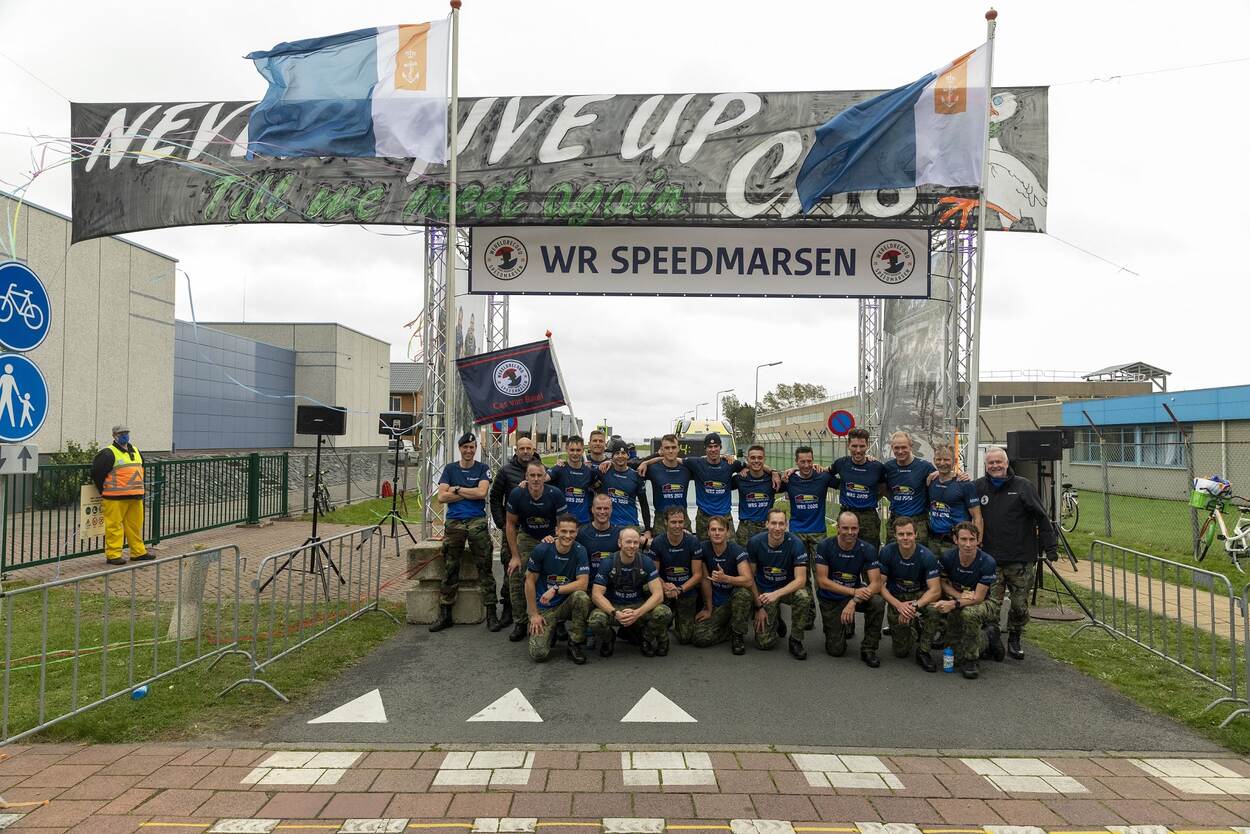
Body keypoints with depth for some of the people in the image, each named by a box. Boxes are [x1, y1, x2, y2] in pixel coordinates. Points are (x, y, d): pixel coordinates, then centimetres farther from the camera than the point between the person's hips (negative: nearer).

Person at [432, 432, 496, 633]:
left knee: (484, 569, -2)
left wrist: (457, 490, -3)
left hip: (478, 522, -1)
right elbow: (442, 496, 0)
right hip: (454, 523, 2)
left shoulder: (482, 469, 7)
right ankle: (445, 615, 11)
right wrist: (470, 493, -5)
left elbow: (482, 492, -10)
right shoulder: (450, 469, 12)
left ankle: (491, 614, 3)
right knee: (450, 570, 4)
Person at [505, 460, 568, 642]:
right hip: (527, 537, 1)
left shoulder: (555, 495, -21)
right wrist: (515, 556, -8)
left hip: (551, 537, -1)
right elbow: (511, 524, -6)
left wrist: (553, 538, -30)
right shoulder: (517, 494, -17)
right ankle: (520, 621, 4)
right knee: (515, 576, -12)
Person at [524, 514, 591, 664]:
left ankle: (575, 645, -11)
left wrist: (555, 589, -25)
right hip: (544, 608, -1)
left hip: (567, 604, 1)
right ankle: (550, 631, 19)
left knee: (582, 597, -34)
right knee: (538, 654, -18)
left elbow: (582, 584, -16)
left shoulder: (579, 551, -11)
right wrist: (534, 614, -7)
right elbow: (530, 581, -6)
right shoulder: (541, 550, -13)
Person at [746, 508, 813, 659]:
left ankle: (796, 641, -12)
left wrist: (776, 594, -37)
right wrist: (758, 607, -9)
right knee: (764, 643, -11)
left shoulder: (795, 544, -20)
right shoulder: (755, 542, -15)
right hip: (765, 591, 1)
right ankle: (776, 618, 24)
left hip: (789, 588, 0)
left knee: (803, 596, -37)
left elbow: (801, 580, -23)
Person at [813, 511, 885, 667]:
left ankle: (868, 649, -11)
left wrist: (854, 601, -35)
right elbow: (822, 581, -18)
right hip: (830, 599, -1)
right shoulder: (825, 546, -17)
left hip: (856, 593, 1)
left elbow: (876, 584, -19)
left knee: (878, 602, -31)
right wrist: (854, 591, -28)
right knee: (836, 650, -8)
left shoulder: (867, 549, -14)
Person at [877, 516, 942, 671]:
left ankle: (923, 651, -13)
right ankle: (911, 629, 30)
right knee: (901, 652, -7)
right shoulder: (886, 552, -16)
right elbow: (880, 585, -14)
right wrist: (899, 605, -29)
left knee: (933, 608, -37)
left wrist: (914, 606, -37)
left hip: (920, 594, 0)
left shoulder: (926, 555, -20)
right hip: (896, 598, 0)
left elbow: (935, 590, -23)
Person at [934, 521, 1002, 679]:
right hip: (957, 602, 4)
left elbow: (978, 597, -22)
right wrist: (960, 596, -18)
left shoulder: (987, 562, -23)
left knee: (969, 612, -39)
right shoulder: (948, 557, -14)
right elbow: (943, 583, 2)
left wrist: (953, 604, -37)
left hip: (984, 603, -4)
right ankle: (988, 637, 21)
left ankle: (970, 660, -17)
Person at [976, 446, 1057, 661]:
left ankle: (1015, 641, 25)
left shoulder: (1023, 486, -1)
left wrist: (1050, 547, -4)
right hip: (991, 558, 1)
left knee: (1020, 605, 6)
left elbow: (1042, 518, -1)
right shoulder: (979, 487, 5)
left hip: (1021, 558, -1)